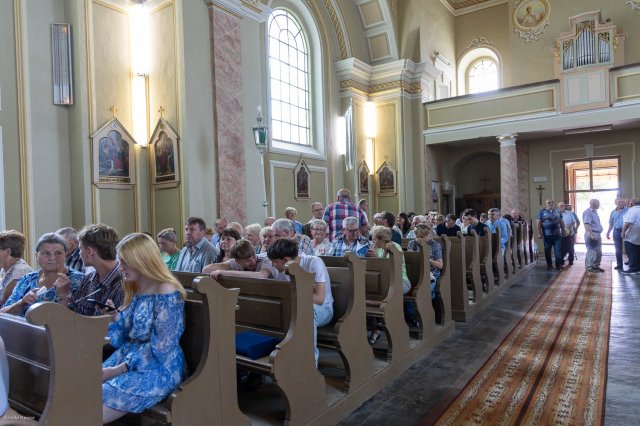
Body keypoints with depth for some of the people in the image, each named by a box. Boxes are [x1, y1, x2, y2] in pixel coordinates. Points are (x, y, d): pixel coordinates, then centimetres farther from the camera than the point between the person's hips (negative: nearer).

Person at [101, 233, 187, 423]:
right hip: (130, 359, 8)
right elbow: (125, 339, 12)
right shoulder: (134, 290, 10)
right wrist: (113, 316, -4)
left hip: (158, 368, -8)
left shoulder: (167, 293, -17)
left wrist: (119, 369, -18)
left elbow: (161, 348, -19)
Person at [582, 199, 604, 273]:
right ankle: (589, 267, 0)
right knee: (591, 251, -6)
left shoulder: (595, 212, 17)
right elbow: (586, 225, -22)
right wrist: (592, 234, -27)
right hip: (591, 234, -10)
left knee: (599, 252, 14)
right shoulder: (587, 212, -13)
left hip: (597, 234, 10)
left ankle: (596, 266, 24)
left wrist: (597, 234, 18)